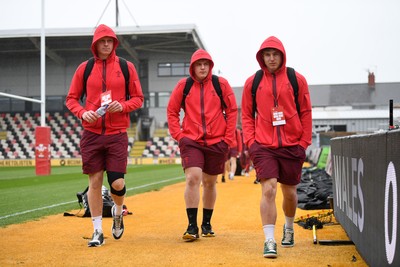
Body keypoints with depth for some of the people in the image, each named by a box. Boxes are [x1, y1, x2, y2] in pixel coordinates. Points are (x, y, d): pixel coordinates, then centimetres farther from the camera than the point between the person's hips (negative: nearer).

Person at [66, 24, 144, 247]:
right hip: (91, 133, 1)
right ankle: (98, 231, 13)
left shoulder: (126, 67, 5)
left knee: (117, 183, -6)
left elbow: (138, 98, 7)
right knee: (95, 181, 3)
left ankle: (118, 212, 28)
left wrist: (122, 106, -13)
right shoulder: (85, 68, 7)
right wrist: (82, 112, -10)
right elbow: (71, 99, 10)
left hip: (118, 134, -1)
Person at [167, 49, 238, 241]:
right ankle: (192, 226, -11)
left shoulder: (221, 84, 2)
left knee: (209, 182, 12)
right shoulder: (183, 86, 2)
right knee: (193, 178, -16)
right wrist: (178, 135, -2)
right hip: (191, 141, -1)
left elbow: (232, 111, 5)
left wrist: (228, 138, 0)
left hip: (217, 142, 1)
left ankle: (207, 224, 27)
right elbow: (172, 111, 8)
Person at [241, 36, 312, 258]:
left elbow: (306, 112, 5)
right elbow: (246, 115, 9)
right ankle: (269, 241, -12)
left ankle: (288, 228, 40)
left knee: (289, 192, 12)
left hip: (292, 146, 1)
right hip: (263, 147, -1)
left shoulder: (297, 79, 3)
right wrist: (250, 141, -2)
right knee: (268, 189, -14)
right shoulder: (252, 82, 4)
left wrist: (304, 141, 0)